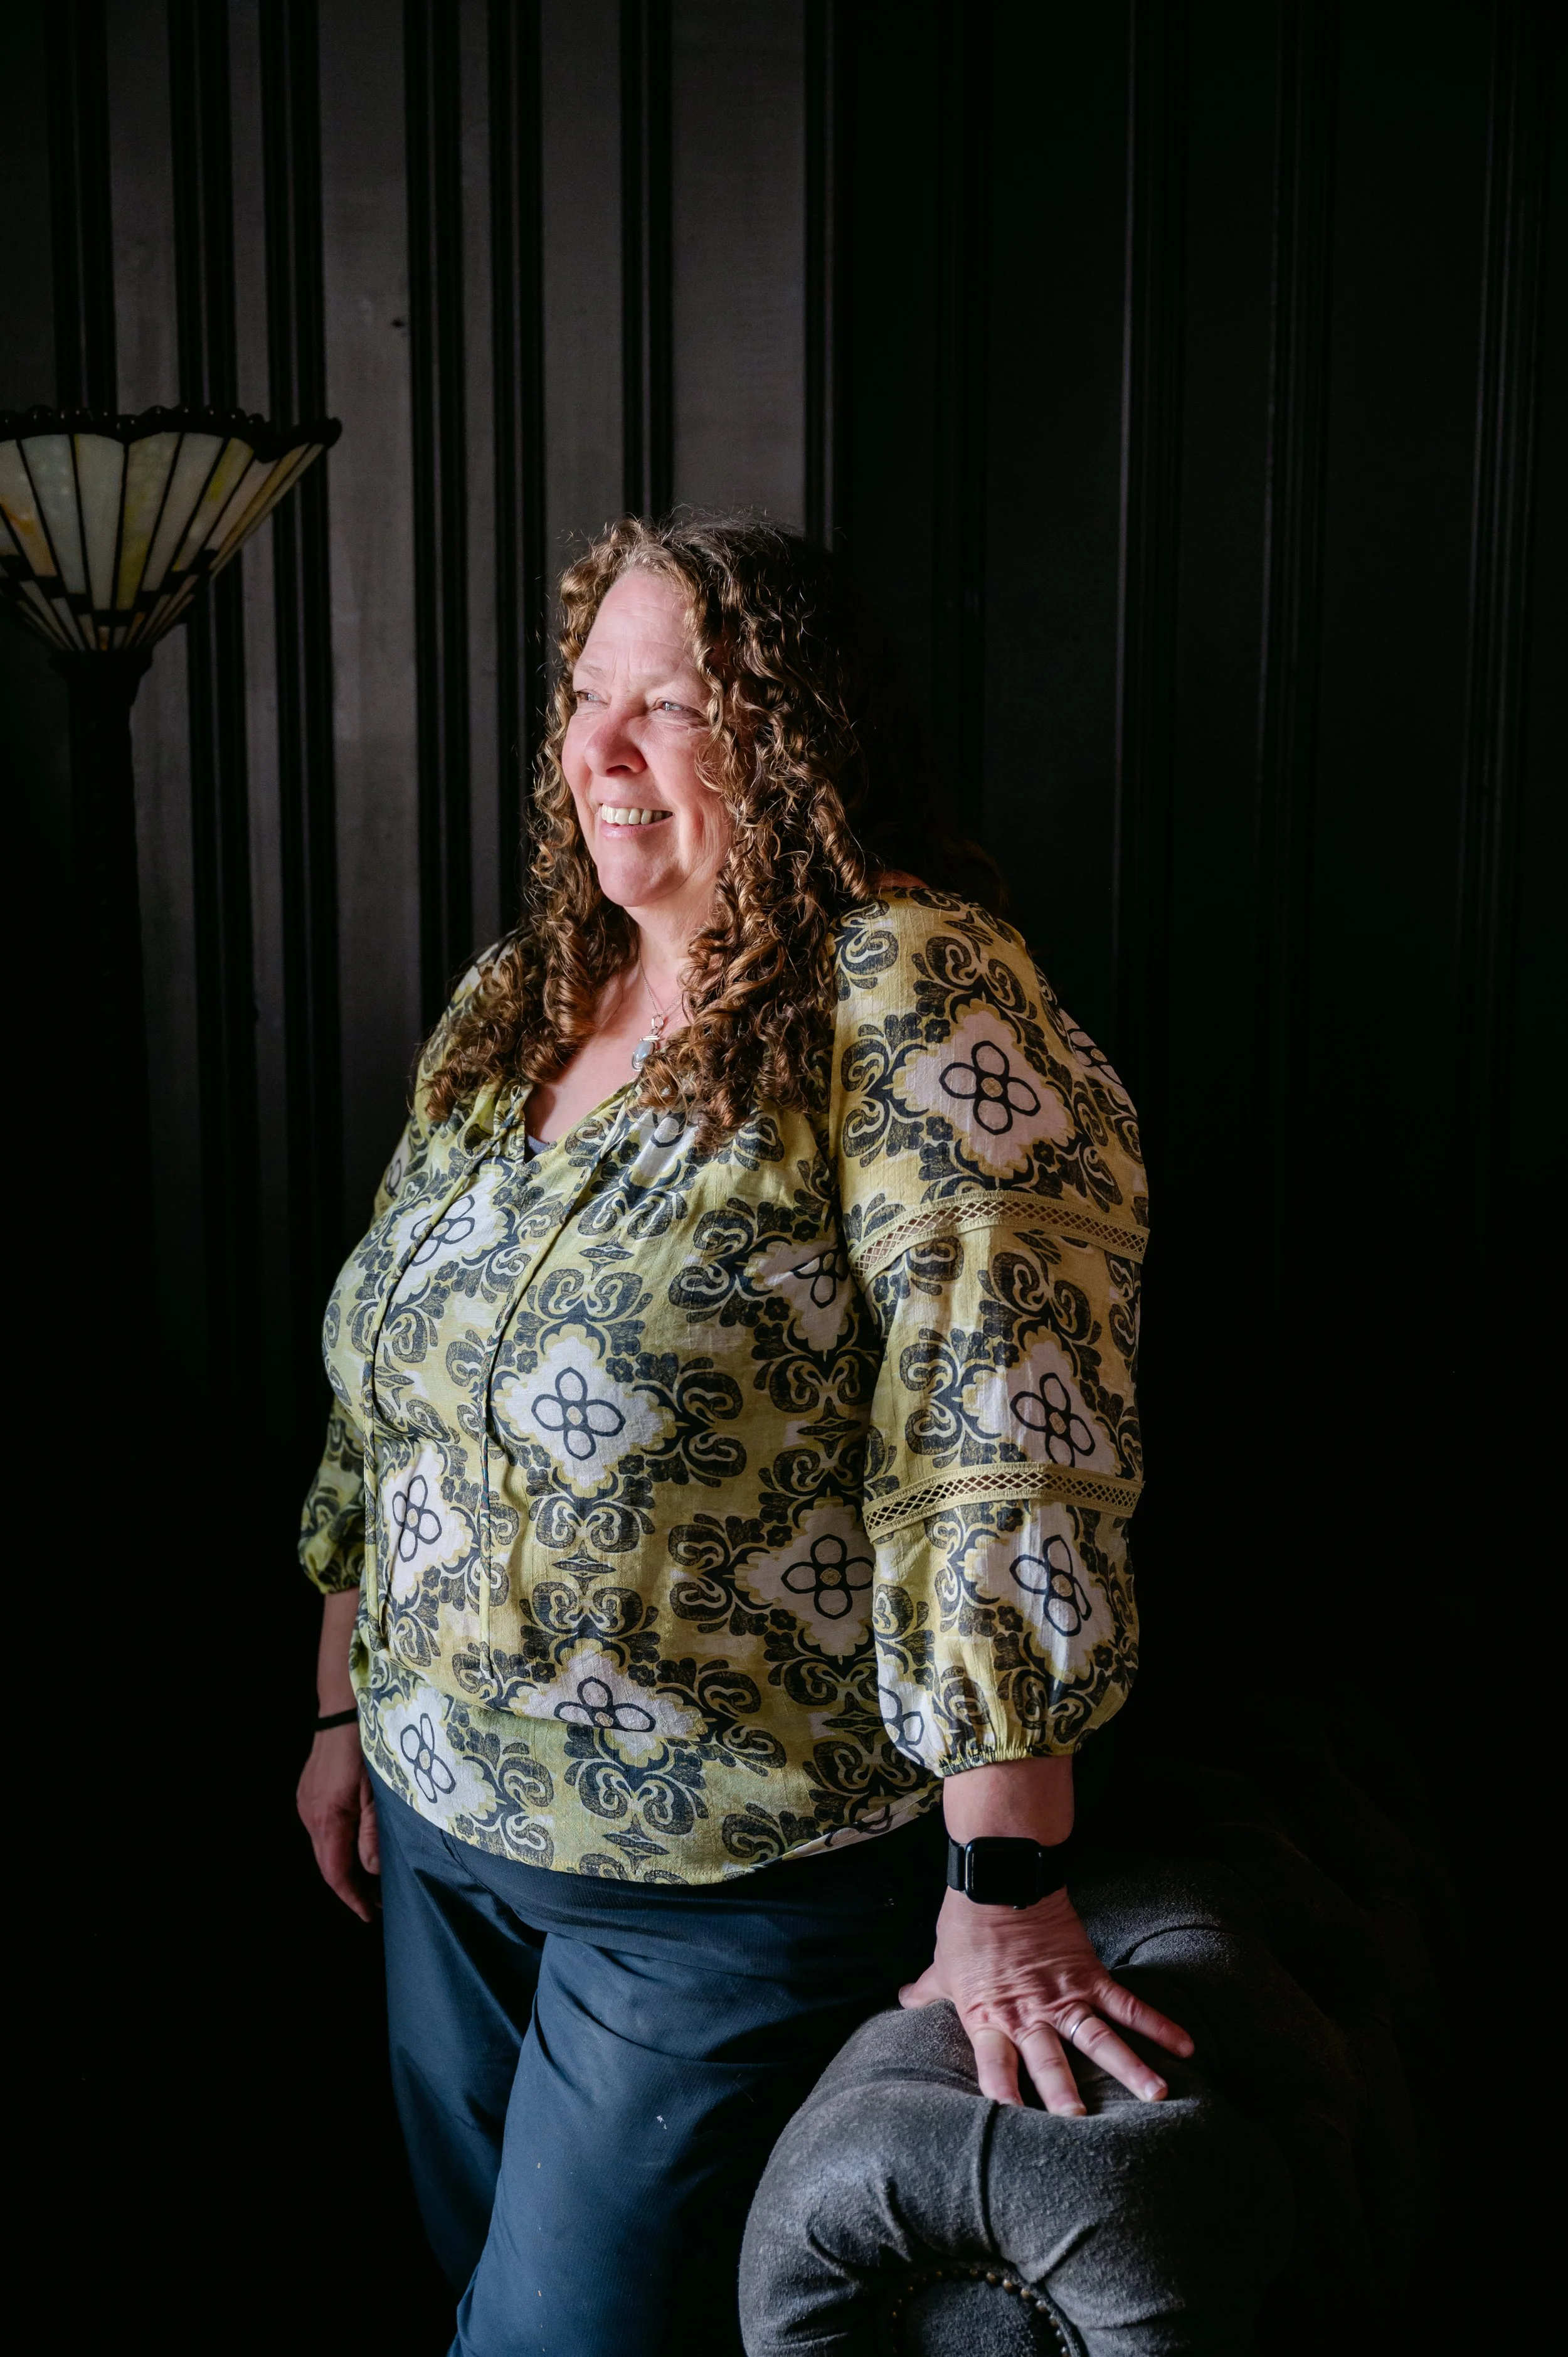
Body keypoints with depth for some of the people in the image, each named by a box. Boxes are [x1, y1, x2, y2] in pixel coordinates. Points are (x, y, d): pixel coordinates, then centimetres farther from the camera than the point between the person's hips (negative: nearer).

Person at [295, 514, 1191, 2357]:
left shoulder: (914, 1002, -20)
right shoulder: (510, 999, 3)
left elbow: (1005, 1445, -26)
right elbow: (381, 1394, 12)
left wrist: (1004, 1897, -27)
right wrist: (345, 1709, 15)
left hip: (742, 1875, -7)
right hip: (444, 1826, 7)